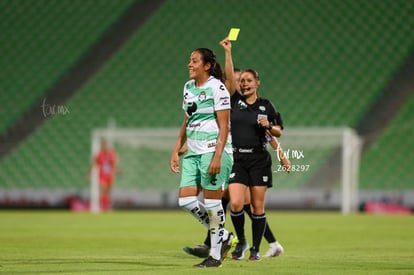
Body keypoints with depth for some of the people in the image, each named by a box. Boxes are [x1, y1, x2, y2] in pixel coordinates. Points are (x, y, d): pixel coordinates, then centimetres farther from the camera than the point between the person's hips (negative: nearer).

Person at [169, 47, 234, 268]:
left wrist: (217, 156, -20)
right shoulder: (188, 87, 14)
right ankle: (224, 237, 15)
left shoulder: (217, 88, -10)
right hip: (193, 152, 8)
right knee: (186, 200, -1)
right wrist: (176, 150, 15)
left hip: (213, 151, -8)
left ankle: (216, 254, 8)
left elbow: (224, 126, -13)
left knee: (211, 203, -3)